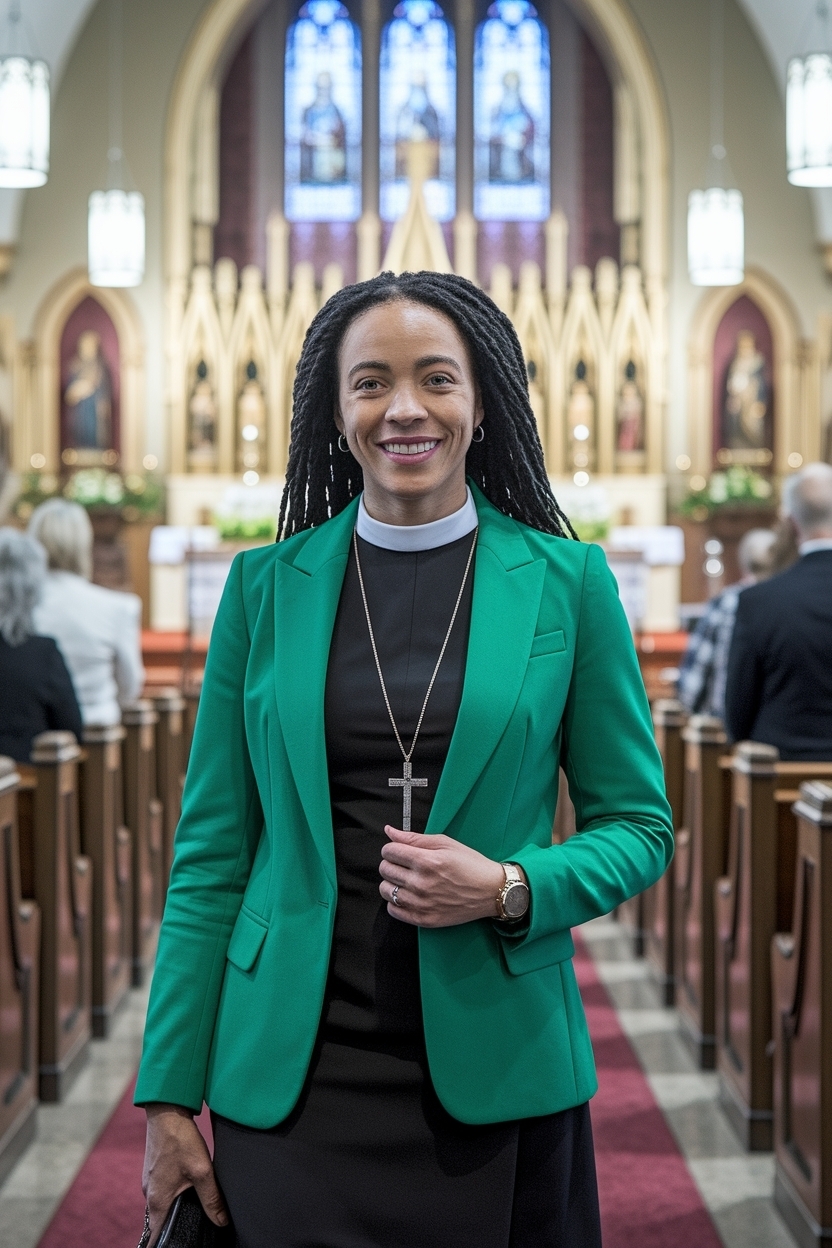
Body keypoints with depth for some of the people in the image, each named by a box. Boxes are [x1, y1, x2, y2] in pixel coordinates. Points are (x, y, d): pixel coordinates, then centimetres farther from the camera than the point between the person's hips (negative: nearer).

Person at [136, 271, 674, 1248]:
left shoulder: (568, 580, 0)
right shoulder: (264, 585, 3)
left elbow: (639, 826, 5)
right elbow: (210, 854, 4)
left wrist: (510, 889, -15)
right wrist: (170, 1096, 0)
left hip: (497, 1082, 0)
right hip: (288, 1083, 1)